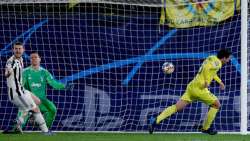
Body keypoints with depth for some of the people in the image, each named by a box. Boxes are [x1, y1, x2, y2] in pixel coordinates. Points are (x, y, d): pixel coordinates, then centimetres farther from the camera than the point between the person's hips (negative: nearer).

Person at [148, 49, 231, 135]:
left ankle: (156, 120, -13)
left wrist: (219, 81, 43)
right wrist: (207, 81, -23)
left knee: (177, 107, 0)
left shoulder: (212, 58, 22)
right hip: (199, 88, -8)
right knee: (216, 105, 9)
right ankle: (205, 128, 15)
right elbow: (206, 68, -25)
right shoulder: (217, 62, -6)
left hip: (191, 87, 8)